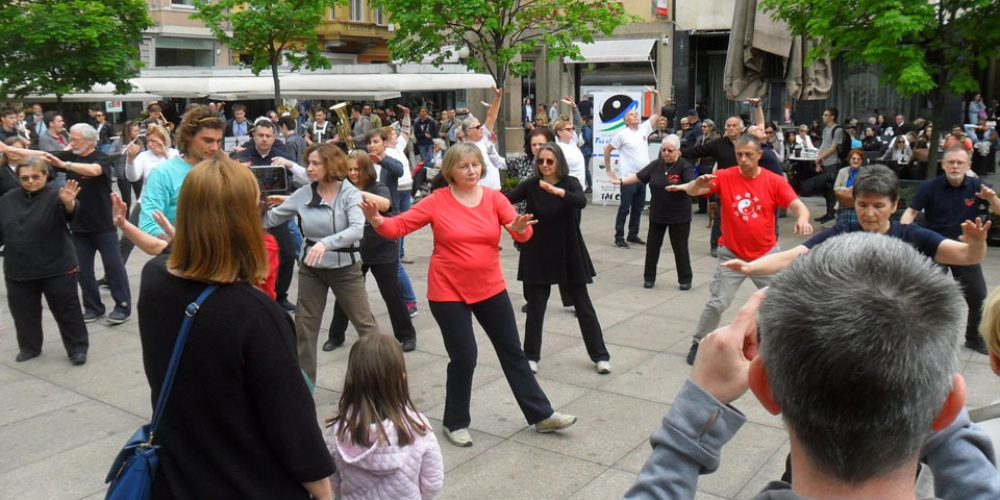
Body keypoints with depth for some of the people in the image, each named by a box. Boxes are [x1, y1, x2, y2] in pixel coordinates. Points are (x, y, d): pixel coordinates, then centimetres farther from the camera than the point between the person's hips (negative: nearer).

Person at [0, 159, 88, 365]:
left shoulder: (55, 196, -10)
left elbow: (70, 212, -32)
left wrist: (69, 202, -54)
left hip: (56, 267, -5)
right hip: (18, 269, 5)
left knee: (66, 310, 2)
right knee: (24, 312, 15)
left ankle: (77, 348, 12)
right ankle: (29, 347, 32)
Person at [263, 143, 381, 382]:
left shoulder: (349, 193, -14)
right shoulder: (303, 194, -4)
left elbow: (357, 229, -30)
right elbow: (270, 219, 3)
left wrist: (325, 243, -42)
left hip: (345, 268, -3)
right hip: (310, 269, 4)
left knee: (364, 322, 7)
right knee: (304, 326, 9)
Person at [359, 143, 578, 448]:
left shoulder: (494, 198, -3)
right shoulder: (437, 201, -8)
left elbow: (522, 233, -13)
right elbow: (398, 226, -9)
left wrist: (520, 228, -36)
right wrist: (376, 219, -30)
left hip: (490, 289, 3)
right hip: (448, 293, -3)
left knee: (512, 351, 12)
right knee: (463, 358, -1)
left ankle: (541, 415, 25)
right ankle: (455, 423, 22)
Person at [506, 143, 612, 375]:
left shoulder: (570, 182, -6)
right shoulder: (531, 185, -2)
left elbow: (581, 201, -26)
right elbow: (506, 199, -14)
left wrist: (558, 191, -42)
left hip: (567, 254, 0)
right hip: (538, 255, 1)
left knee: (583, 306, 7)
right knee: (535, 307, 6)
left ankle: (600, 356, 16)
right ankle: (531, 356, 20)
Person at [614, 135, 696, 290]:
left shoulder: (684, 166, -12)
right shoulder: (656, 164, 2)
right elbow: (639, 176, 6)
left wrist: (679, 187, -43)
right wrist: (621, 181, -3)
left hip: (679, 216, -4)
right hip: (657, 214, 5)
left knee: (680, 248, 4)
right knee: (652, 246, 9)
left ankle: (685, 279, 19)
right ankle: (649, 277, 23)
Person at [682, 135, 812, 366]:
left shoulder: (775, 181, -8)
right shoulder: (724, 177, -9)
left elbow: (798, 205, -14)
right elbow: (692, 191, -15)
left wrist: (802, 219, -38)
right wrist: (698, 182, -40)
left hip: (766, 254, 1)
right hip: (731, 254, -1)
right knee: (717, 303, -2)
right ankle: (698, 344, 15)